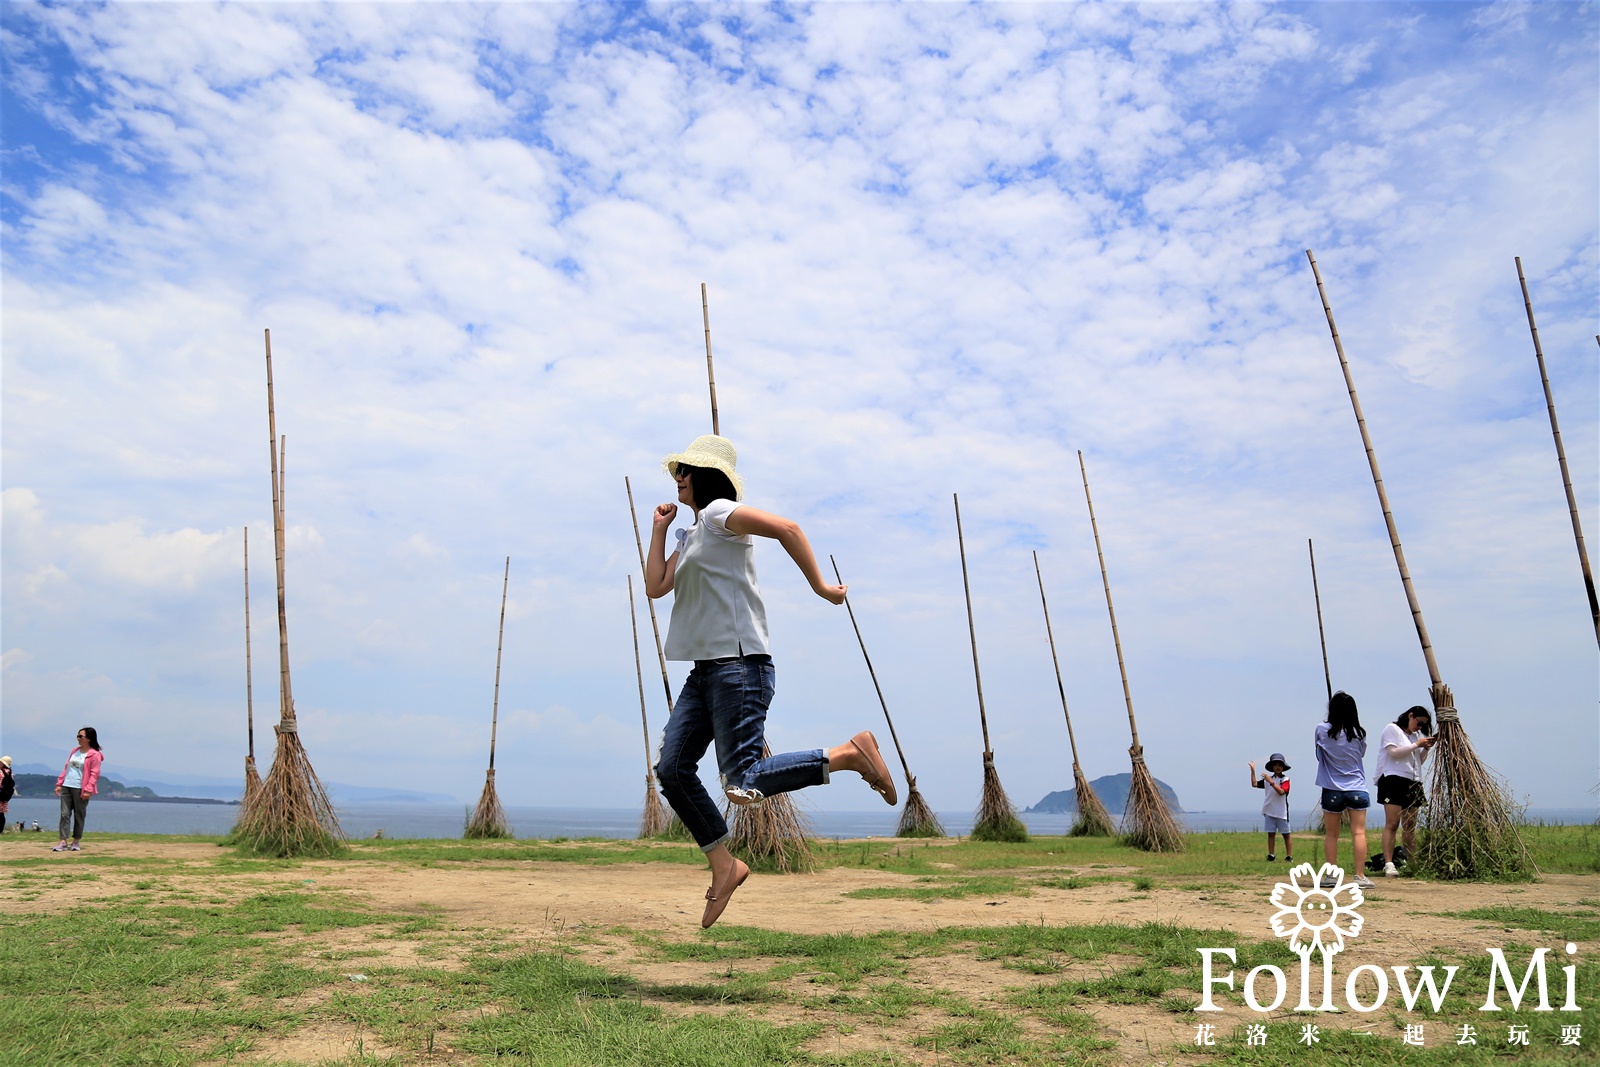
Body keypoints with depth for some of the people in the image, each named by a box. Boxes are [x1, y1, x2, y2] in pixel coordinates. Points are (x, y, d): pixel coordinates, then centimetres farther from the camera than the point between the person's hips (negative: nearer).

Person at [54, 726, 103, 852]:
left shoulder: (94, 755, -6)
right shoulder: (74, 751, 15)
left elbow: (94, 774, -10)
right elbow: (66, 768, 17)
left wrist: (88, 790, -17)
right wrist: (59, 783, 9)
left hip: (80, 789, -6)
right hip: (66, 787, 6)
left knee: (79, 816, 3)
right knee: (64, 814, 0)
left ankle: (75, 842, 13)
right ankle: (63, 842, -1)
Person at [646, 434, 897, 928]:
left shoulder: (720, 513, -5)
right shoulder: (691, 536, 22)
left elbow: (787, 528, -18)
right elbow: (655, 587, 16)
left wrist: (819, 586, -18)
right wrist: (659, 529, 17)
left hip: (738, 665, -9)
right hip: (706, 670, 9)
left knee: (743, 784, -16)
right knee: (672, 767, 2)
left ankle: (850, 752, -5)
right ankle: (724, 865, 12)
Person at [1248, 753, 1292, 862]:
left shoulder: (1285, 780, -5)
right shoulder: (1267, 779, 7)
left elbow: (1281, 791, -20)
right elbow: (1254, 784, 4)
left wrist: (1271, 782, -24)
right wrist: (1253, 771, -2)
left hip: (1282, 812, -4)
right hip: (1269, 811, 4)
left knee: (1286, 834, 2)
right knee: (1270, 833, 6)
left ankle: (1289, 856, 6)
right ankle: (1271, 855, 12)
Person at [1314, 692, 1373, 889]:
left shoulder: (1322, 730, -5)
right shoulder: (1359, 733, -1)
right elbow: (1362, 753, 17)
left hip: (1332, 790, -1)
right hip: (1357, 789, 1)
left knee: (1331, 834, 7)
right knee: (1359, 832, 0)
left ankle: (1331, 875, 8)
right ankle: (1359, 876, -3)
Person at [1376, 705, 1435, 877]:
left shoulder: (1416, 735, 23)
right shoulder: (1392, 729, 2)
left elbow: (1419, 761, 24)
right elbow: (1394, 752, -10)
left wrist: (1426, 748, 8)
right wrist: (1416, 745, -9)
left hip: (1413, 783, 7)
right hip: (1394, 780, -7)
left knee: (1410, 826, 5)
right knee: (1392, 824, -12)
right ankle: (1388, 864, -16)